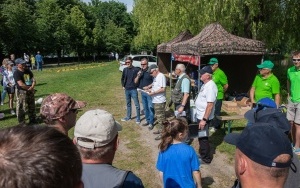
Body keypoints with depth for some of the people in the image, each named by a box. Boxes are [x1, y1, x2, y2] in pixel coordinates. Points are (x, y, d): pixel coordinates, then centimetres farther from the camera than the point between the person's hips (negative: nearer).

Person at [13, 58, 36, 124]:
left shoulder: (28, 71, 7)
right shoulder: (16, 73, -15)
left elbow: (33, 79, 5)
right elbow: (21, 84, -22)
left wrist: (32, 87, -12)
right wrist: (29, 88, -12)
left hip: (30, 91, 8)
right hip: (21, 92, -7)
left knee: (32, 106, 19)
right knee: (21, 108, -2)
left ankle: (32, 120, 35)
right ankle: (22, 123, 9)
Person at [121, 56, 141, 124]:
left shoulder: (136, 69, -10)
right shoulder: (125, 69, 5)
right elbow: (122, 78, 17)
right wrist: (123, 86, 10)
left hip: (134, 90, -5)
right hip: (127, 90, 5)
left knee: (136, 104, 1)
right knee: (128, 104, 17)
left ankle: (138, 118, 11)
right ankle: (128, 117, 30)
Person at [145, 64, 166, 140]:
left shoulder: (161, 76, -17)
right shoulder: (155, 77, 13)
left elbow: (163, 89, -23)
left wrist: (153, 92, -20)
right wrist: (149, 88, 7)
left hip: (160, 101, -10)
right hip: (155, 100, 10)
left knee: (161, 117, -3)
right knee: (158, 116, 18)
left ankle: (162, 133, 4)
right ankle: (160, 130, 30)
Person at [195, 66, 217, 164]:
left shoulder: (210, 86, -22)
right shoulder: (205, 85, 9)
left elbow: (210, 104, -27)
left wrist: (204, 119, -28)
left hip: (204, 117, -10)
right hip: (200, 115, 10)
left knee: (203, 137, 2)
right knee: (200, 137, 20)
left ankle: (206, 158, 17)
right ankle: (202, 154, 35)